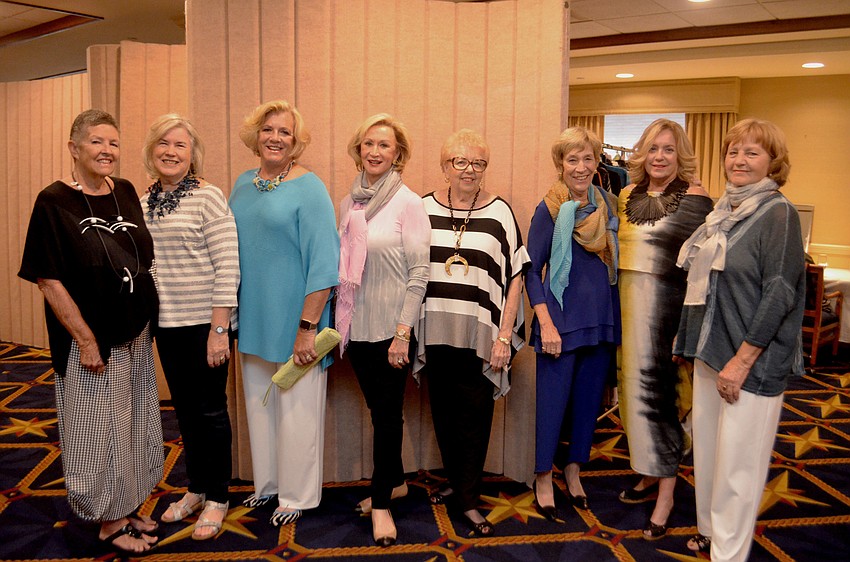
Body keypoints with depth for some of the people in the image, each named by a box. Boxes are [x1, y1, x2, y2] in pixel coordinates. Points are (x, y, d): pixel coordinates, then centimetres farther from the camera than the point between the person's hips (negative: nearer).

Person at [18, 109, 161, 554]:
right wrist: (86, 340, -16)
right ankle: (108, 522, 26)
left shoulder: (126, 192, 3)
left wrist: (147, 322, 9)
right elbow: (49, 280, -15)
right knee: (100, 430, 8)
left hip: (136, 335, 6)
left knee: (134, 425, 17)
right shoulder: (54, 202, -14)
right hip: (92, 340, -6)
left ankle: (128, 508, 35)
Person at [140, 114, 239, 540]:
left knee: (210, 411, 6)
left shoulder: (208, 197, -11)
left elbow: (227, 265, -15)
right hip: (165, 324, 6)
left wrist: (219, 328, -18)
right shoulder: (143, 203, 8)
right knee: (184, 409, 17)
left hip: (204, 323, -6)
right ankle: (195, 488, 34)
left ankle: (216, 498, 22)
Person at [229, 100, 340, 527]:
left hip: (293, 321, -7)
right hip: (252, 321, 7)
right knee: (258, 403, 17)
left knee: (295, 408, 5)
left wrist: (308, 327, -20)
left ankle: (297, 495, 23)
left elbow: (323, 263, -16)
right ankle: (267, 482, 36)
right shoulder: (244, 184, 9)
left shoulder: (308, 188, -12)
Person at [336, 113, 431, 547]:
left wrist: (403, 332, -15)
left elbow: (419, 273, -11)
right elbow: (341, 267, 14)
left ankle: (381, 502, 19)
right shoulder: (349, 203, 8)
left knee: (387, 413, 4)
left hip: (391, 327, -5)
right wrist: (337, 319, 10)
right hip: (357, 327, 5)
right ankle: (395, 482, 36)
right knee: (378, 409, 17)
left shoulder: (408, 203, -8)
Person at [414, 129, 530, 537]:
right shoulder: (425, 209, 5)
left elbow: (515, 278, -2)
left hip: (479, 335, -2)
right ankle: (455, 482, 33)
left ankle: (469, 499, 19)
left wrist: (504, 336, -8)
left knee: (473, 417, 4)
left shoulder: (499, 212, -1)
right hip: (435, 332, 3)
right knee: (443, 412, 13)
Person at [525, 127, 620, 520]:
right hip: (563, 317, -5)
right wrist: (546, 324, -15)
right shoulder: (550, 208, -8)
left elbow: (615, 262, 15)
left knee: (590, 397, 13)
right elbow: (532, 270, -8)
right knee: (553, 399, 1)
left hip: (603, 318, 5)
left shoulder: (608, 204, 7)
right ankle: (543, 478, 18)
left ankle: (574, 470, 31)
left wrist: (617, 317, 9)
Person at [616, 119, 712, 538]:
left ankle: (666, 494, 13)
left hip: (668, 306, -6)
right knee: (635, 386, 12)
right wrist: (620, 309, 14)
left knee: (661, 391, -2)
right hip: (630, 305, 6)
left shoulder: (694, 199, -9)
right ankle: (650, 476, 30)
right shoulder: (629, 196, 10)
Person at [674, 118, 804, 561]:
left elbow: (779, 294, -16)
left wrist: (742, 360, -18)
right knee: (707, 448, 17)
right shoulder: (723, 210, 10)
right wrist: (689, 336, 16)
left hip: (752, 359, -7)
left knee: (737, 463, 1)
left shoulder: (778, 213, -11)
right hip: (710, 350, 7)